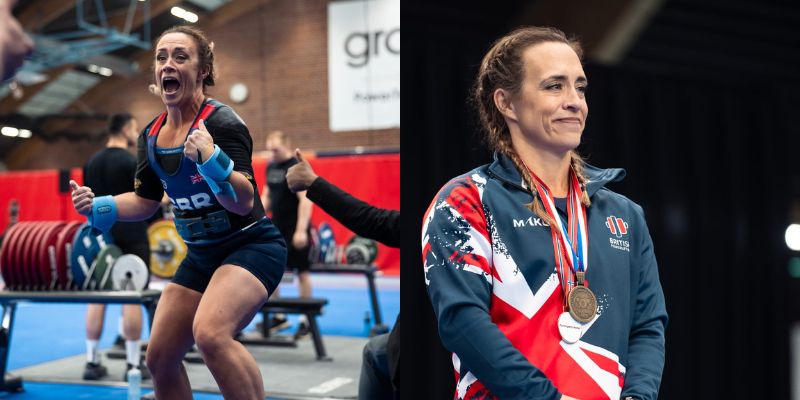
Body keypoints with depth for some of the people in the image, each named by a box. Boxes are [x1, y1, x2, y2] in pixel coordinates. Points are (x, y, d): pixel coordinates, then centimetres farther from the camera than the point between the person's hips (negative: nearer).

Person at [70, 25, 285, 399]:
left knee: (210, 333, -33)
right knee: (160, 358, 10)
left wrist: (210, 159, -41)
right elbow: (146, 200, 15)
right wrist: (98, 206, -1)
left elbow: (244, 203, -26)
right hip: (201, 255, 8)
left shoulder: (221, 122, -19)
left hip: (251, 246, -8)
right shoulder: (151, 135, 2)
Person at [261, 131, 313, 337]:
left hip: (295, 229, -8)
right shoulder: (270, 167, 10)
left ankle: (305, 320, 10)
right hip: (276, 227, 8)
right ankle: (278, 317, 19)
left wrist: (301, 230, -25)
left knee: (302, 272, 1)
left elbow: (305, 199, -19)